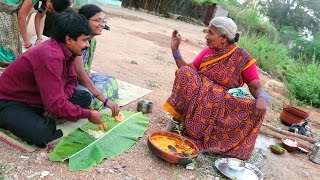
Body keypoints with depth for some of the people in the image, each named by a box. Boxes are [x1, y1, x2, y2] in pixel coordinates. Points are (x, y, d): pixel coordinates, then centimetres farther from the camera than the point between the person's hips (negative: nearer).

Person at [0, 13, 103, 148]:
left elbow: (71, 81, 4)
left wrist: (57, 103, -16)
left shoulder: (65, 50, -5)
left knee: (85, 97, -3)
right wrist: (88, 114, -23)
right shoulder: (50, 56, -32)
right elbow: (56, 105, -34)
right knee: (42, 132, -35)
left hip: (38, 98, 8)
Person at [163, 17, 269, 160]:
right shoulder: (207, 51, 5)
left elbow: (256, 87, -9)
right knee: (185, 73, -23)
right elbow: (187, 70, 4)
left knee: (257, 109, -27)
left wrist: (262, 98, -31)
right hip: (197, 98, 2)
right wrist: (175, 50, -5)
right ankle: (175, 120, -19)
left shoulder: (243, 59, -7)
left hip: (224, 105, -2)